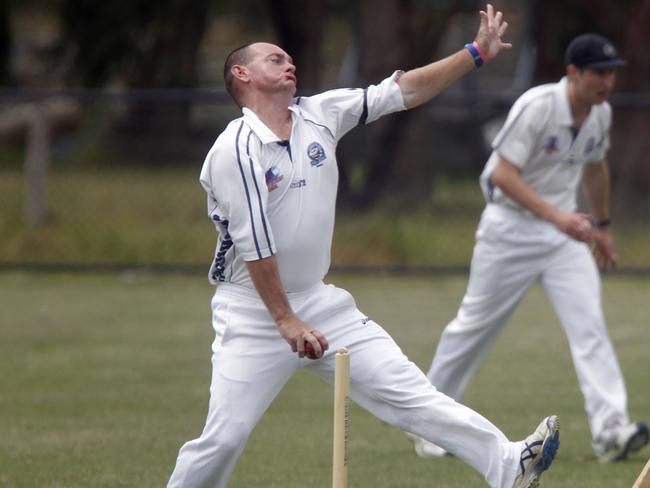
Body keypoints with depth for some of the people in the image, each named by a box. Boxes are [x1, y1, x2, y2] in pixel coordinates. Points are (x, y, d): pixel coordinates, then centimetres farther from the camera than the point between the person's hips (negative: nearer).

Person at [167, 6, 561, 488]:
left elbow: (400, 92, 7)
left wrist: (476, 52, 3)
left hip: (320, 303, 6)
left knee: (406, 391, -1)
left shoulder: (320, 114, 7)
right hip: (252, 313, -6)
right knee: (223, 438, -9)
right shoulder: (235, 150, -14)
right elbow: (254, 245, -16)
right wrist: (285, 321, -17)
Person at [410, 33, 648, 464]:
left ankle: (610, 429, -20)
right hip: (511, 228, -5)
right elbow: (503, 174, -25)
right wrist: (556, 216, -33)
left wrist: (602, 225, 27)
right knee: (476, 326, 6)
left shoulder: (601, 114, 2)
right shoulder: (537, 107, -21)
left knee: (588, 322, -12)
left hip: (564, 228, 5)